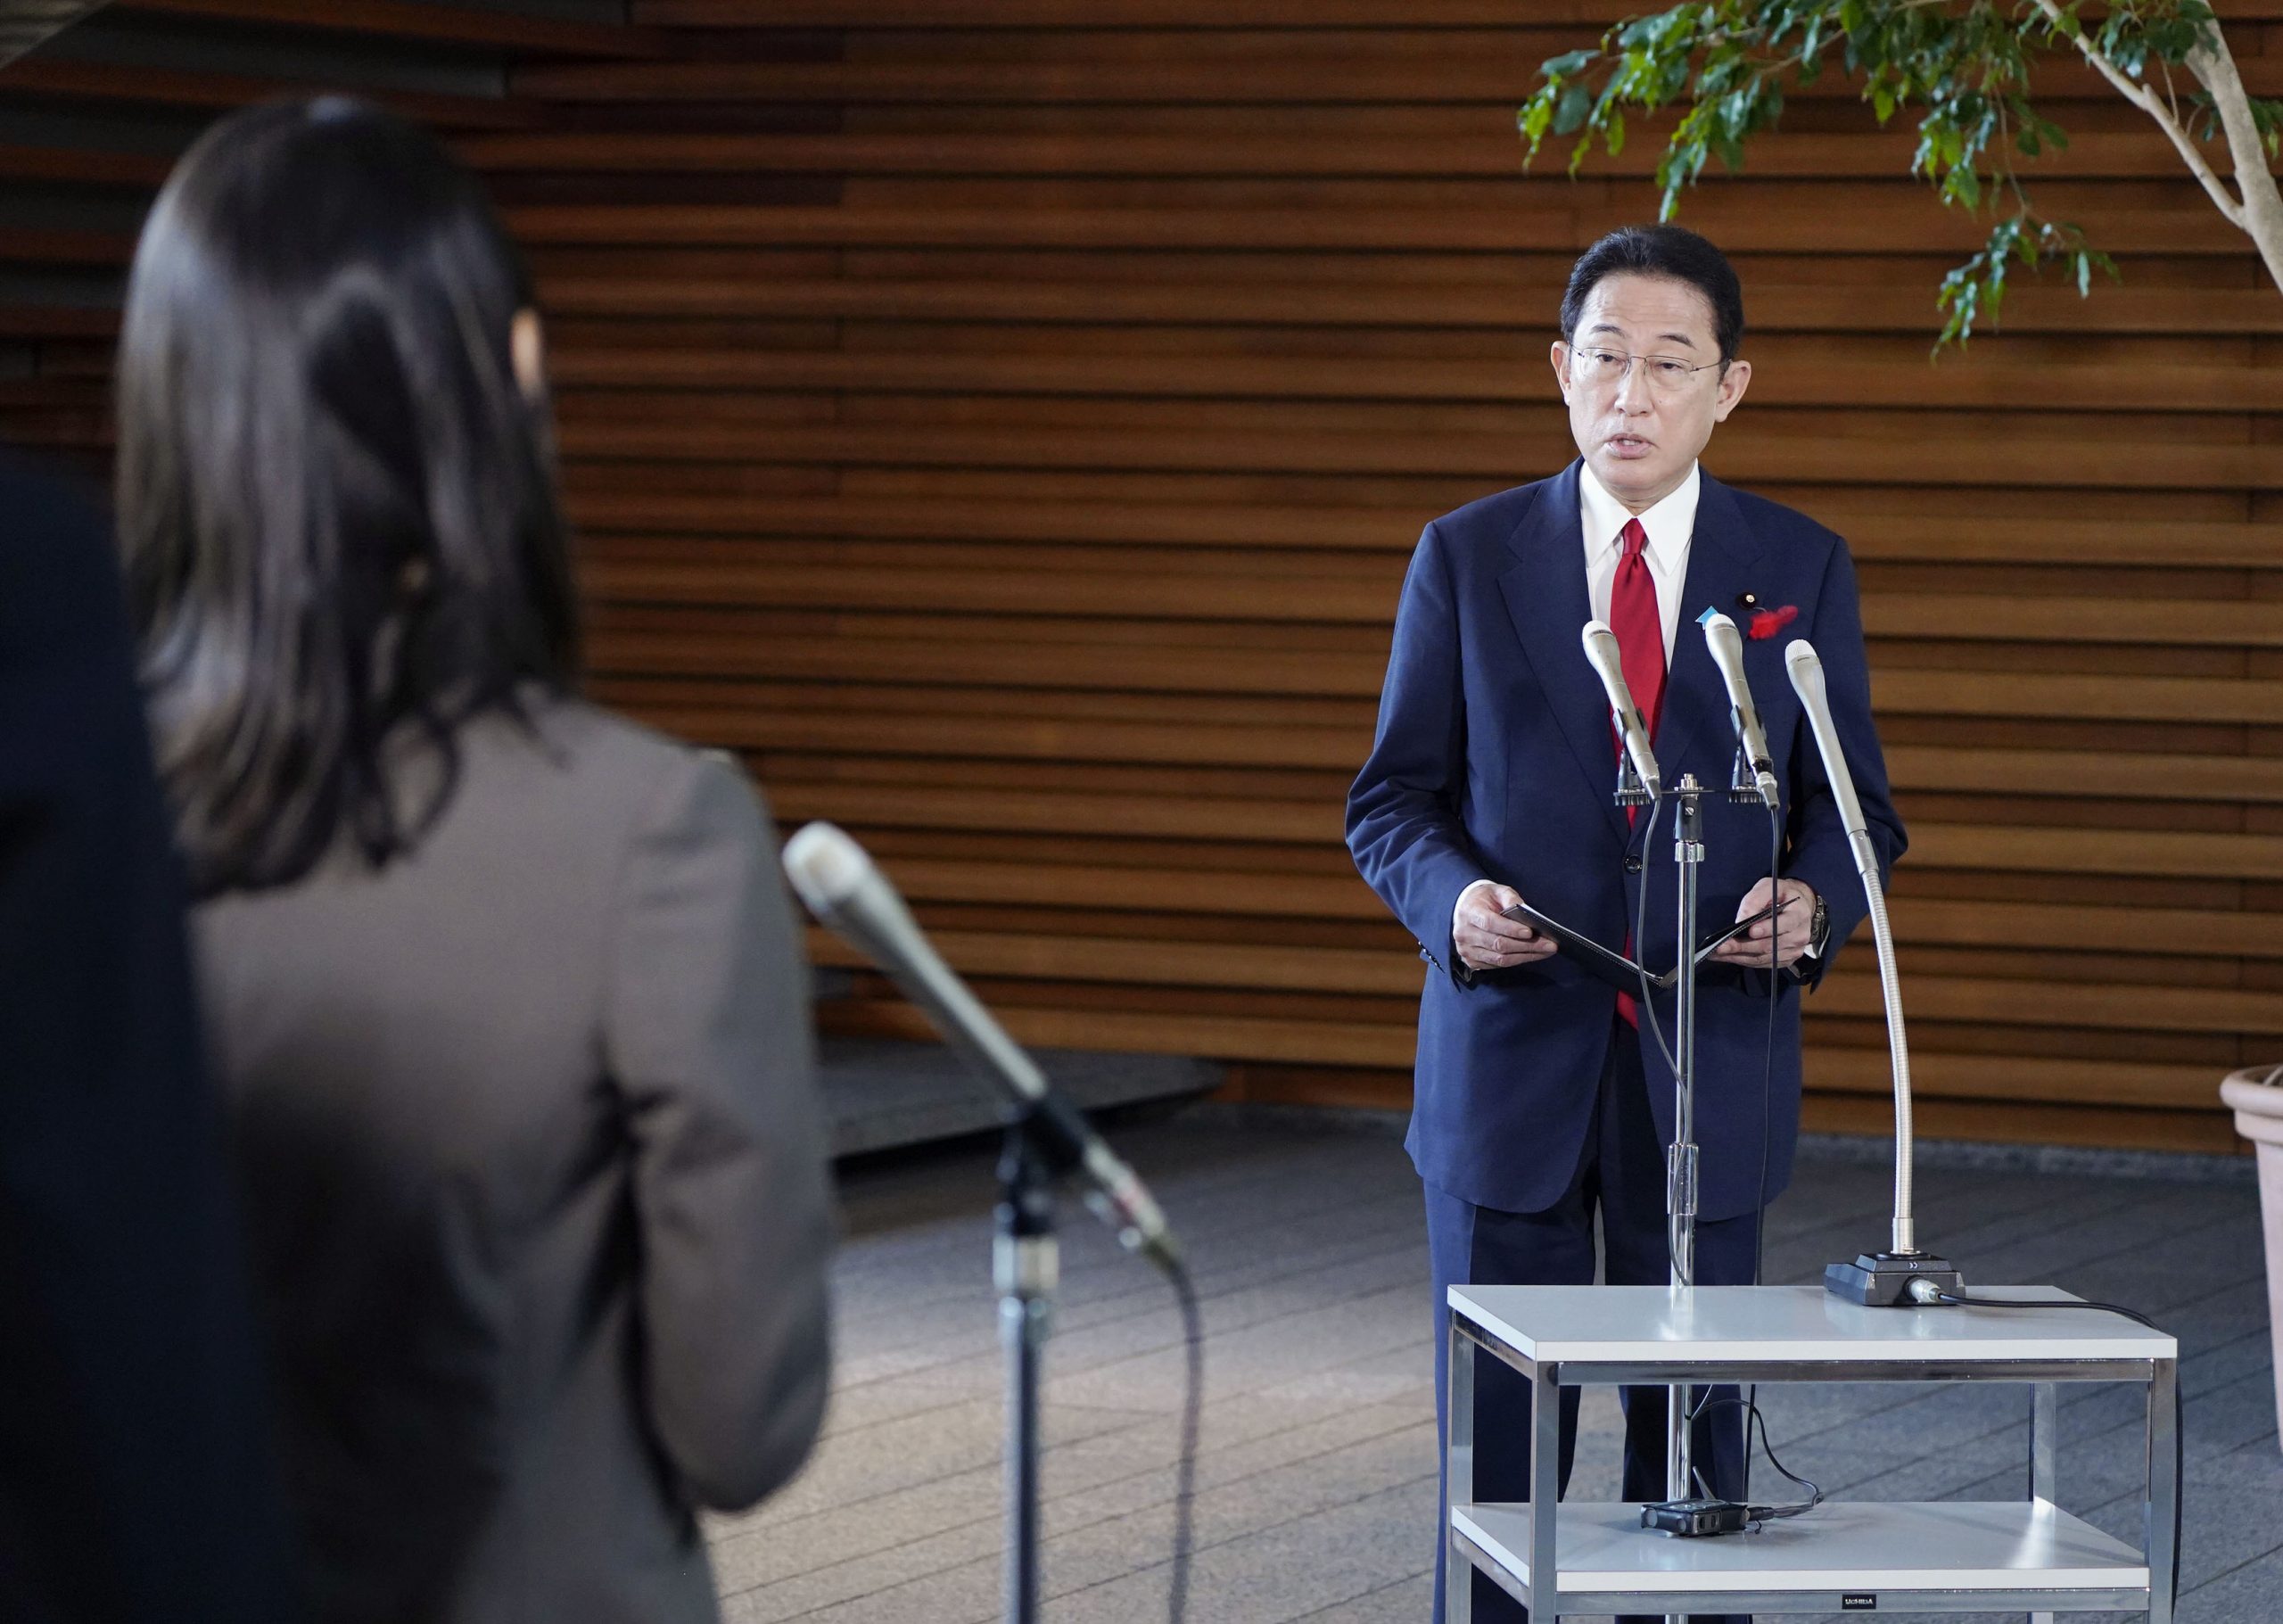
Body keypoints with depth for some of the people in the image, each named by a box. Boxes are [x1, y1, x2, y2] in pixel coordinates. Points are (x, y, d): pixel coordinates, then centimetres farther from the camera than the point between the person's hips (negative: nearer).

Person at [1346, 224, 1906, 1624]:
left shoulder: (1803, 569, 5)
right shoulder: (1468, 558, 3)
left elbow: (1852, 809, 7)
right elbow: (1394, 799, 5)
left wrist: (1810, 905, -15)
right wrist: (1453, 897, -16)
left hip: (1710, 1071, 0)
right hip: (1511, 1055, 0)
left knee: (1695, 1444, 5)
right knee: (1497, 1444, 3)